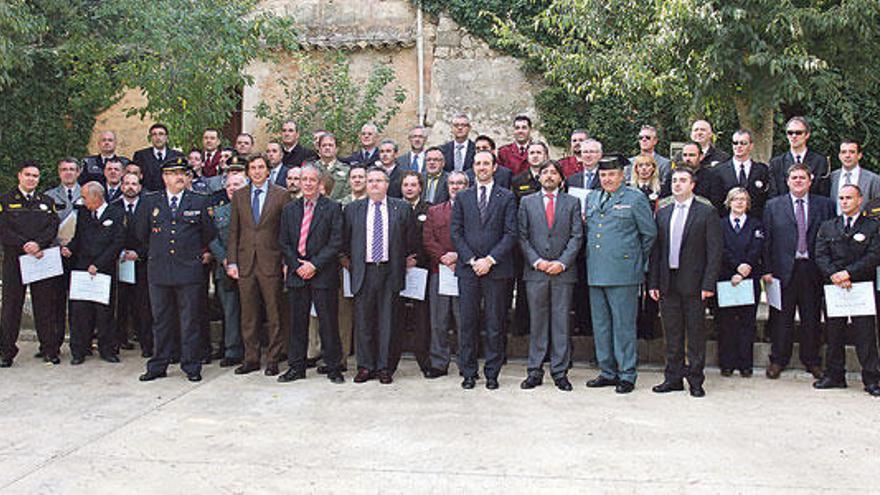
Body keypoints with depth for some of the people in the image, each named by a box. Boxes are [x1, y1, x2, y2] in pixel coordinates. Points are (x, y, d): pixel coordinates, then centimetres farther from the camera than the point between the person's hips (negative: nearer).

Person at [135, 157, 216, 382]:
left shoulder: (199, 202, 5)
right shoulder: (150, 202, 8)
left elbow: (208, 233, 13)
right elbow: (141, 235, 18)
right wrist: (149, 255, 18)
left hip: (190, 270, -1)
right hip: (159, 271, 1)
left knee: (191, 320, 2)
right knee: (161, 320, 9)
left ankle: (191, 366, 11)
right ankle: (158, 366, 18)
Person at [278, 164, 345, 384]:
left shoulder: (332, 208, -1)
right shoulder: (290, 209, 12)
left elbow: (336, 242, -7)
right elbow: (283, 242, 10)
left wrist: (314, 264, -12)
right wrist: (296, 265, -4)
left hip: (323, 273, -3)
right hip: (297, 273, 4)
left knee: (328, 322, 1)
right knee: (297, 322, 8)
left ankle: (333, 368, 10)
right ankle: (296, 367, 18)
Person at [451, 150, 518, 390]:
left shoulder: (507, 197, 6)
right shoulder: (462, 197, 12)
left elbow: (511, 233, -1)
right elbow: (455, 233, 6)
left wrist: (490, 259, -10)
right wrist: (472, 260, -6)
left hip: (496, 269, -1)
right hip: (467, 268, 2)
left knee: (495, 324, 2)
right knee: (467, 323, 3)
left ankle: (492, 373, 11)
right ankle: (468, 373, 11)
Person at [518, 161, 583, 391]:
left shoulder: (572, 202, 9)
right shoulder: (527, 202, 11)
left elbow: (577, 236, 2)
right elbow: (523, 237, 4)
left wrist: (562, 262, -9)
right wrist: (536, 261, -8)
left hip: (563, 271, 0)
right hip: (535, 271, 1)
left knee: (561, 322, 2)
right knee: (537, 322, 4)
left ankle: (560, 372, 9)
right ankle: (535, 371, 11)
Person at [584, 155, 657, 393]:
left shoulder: (635, 199, -1)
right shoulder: (591, 199, 15)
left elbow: (649, 233, 3)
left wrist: (637, 259, 5)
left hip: (623, 273, -6)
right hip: (595, 272, 6)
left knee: (623, 325, -1)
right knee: (600, 325, 11)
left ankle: (627, 375, 8)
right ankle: (607, 372, 22)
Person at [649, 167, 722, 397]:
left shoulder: (706, 212, -2)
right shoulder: (662, 212, 11)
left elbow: (715, 250, -5)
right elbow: (656, 249, 11)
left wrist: (708, 284, -12)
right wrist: (653, 282, 5)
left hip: (693, 283, -4)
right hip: (668, 282, 4)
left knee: (696, 334, 3)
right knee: (672, 334, 10)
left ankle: (695, 380, 13)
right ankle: (673, 378, 19)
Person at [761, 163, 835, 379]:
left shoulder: (825, 205, 7)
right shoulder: (773, 206, 5)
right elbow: (766, 240, 2)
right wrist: (767, 270, -4)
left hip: (813, 270, 1)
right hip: (784, 270, -1)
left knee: (812, 318, 9)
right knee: (781, 317, 5)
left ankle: (812, 361, 21)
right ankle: (778, 360, 16)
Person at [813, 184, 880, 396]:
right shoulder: (827, 227, 13)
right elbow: (821, 255, 4)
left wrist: (849, 272, -16)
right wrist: (834, 276, -13)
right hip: (833, 287, 3)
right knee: (834, 333, 7)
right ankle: (834, 375, 15)